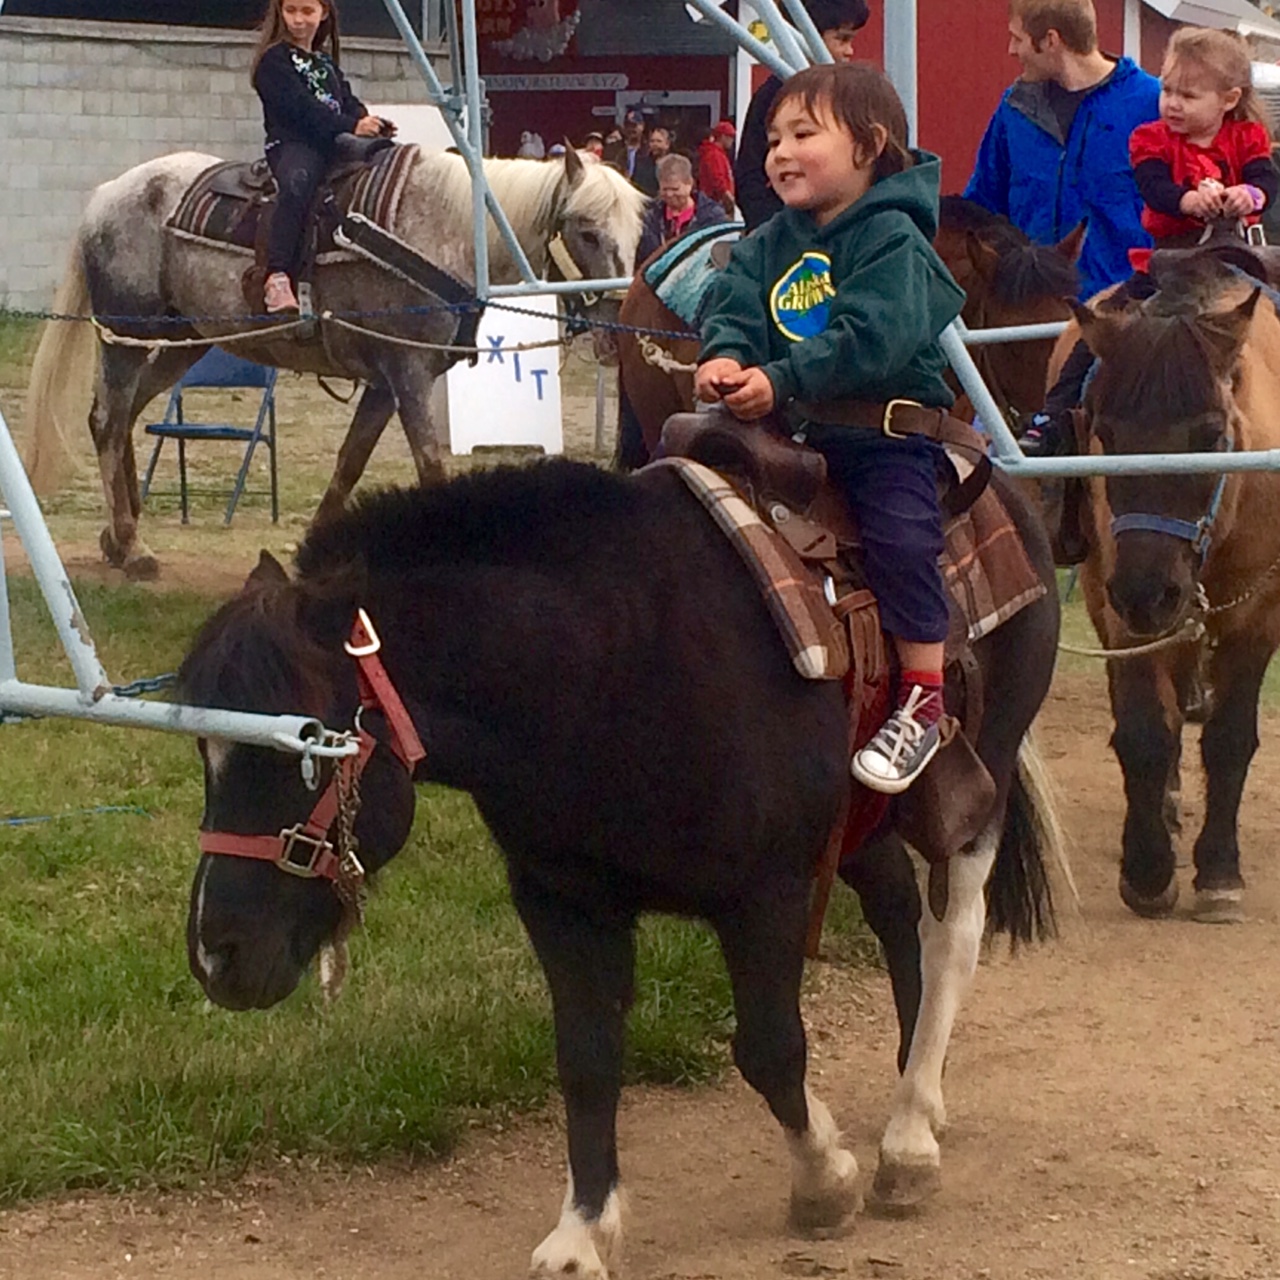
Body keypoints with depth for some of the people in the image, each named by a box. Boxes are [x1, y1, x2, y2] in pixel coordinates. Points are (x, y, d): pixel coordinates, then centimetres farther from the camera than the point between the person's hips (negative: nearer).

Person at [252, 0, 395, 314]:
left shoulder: (325, 62, 27)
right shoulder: (275, 60, 1)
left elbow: (347, 101, 18)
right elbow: (301, 106, -12)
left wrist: (372, 123, -3)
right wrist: (351, 126, -21)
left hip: (333, 145, 8)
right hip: (291, 144, -8)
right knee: (297, 183, -37)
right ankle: (277, 280, -49)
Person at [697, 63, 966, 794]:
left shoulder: (891, 238, -13)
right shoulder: (772, 244, 11)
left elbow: (874, 337, -25)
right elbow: (735, 307, 2)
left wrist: (780, 379, -30)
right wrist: (725, 356, -22)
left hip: (888, 431, -7)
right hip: (794, 430, 8)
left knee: (903, 536, -27)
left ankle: (923, 699, -15)